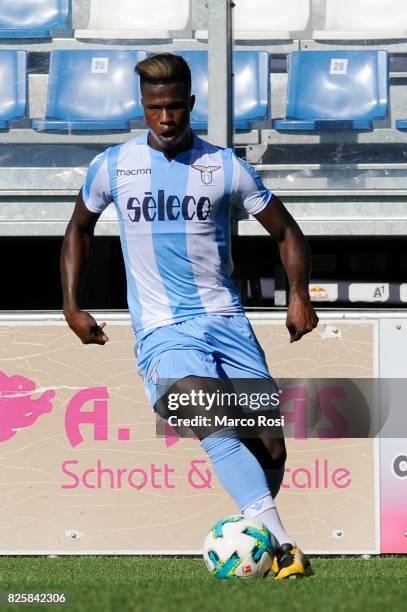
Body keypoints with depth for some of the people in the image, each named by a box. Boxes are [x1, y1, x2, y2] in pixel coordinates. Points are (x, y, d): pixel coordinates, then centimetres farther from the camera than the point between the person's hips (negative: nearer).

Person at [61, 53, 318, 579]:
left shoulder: (224, 166, 2)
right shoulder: (112, 166, 4)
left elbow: (285, 230, 11)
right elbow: (79, 229, 22)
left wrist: (299, 293, -4)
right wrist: (72, 305, 13)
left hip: (226, 320, 2)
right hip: (163, 332, -2)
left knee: (271, 446, -2)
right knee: (218, 430, -27)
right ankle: (281, 545, -39)